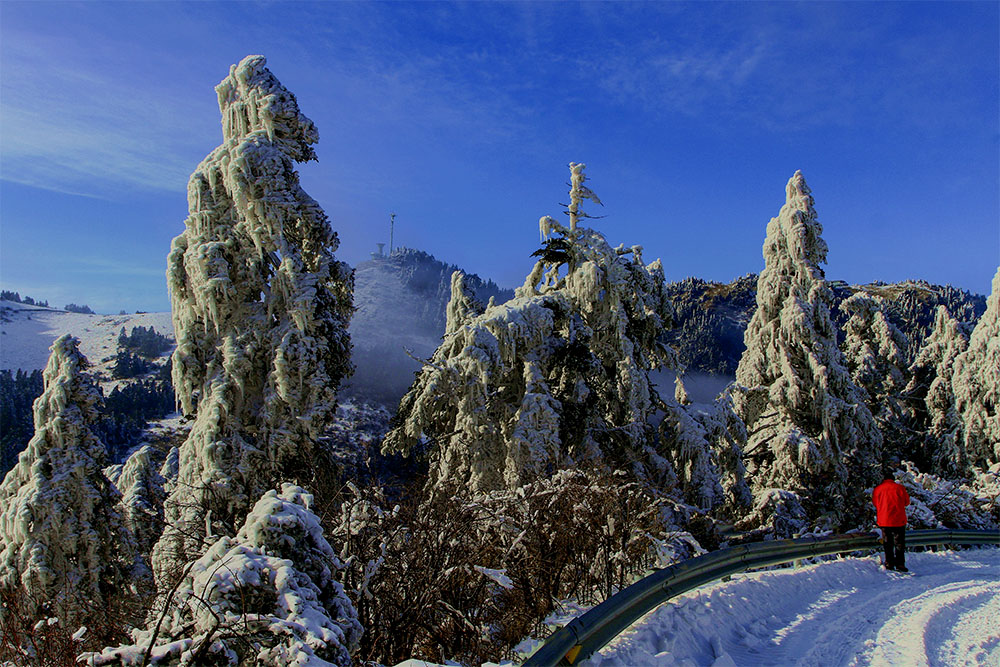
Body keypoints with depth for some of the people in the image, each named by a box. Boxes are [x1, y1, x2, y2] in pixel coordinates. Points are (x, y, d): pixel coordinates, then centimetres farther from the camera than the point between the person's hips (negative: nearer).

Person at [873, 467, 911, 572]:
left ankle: (889, 564, 14)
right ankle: (900, 564, 3)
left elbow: (875, 503, 8)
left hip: (884, 521, 2)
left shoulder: (877, 490, -5)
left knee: (887, 543, 12)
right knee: (899, 543, 6)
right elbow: (907, 502, 4)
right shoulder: (899, 488, -11)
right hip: (898, 520, -2)